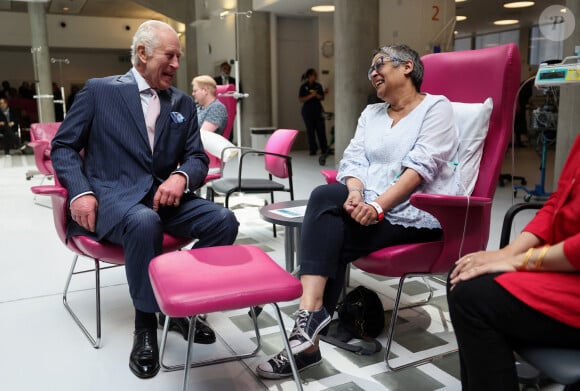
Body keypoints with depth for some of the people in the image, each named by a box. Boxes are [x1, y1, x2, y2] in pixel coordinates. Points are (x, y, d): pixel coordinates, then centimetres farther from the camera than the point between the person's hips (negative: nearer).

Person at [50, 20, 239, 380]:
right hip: (115, 195, -4)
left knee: (224, 221, -19)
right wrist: (80, 192, -15)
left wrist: (181, 176, -15)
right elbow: (63, 146, 3)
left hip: (165, 195, 5)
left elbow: (198, 158, 9)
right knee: (145, 223, -38)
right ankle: (146, 321, -15)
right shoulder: (99, 90, 1)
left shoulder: (184, 103, 12)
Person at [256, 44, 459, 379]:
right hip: (369, 206, 5)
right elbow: (354, 160, 6)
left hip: (416, 213, -5)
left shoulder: (436, 107, 0)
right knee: (326, 196, -26)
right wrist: (355, 193, -16)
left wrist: (378, 205, -25)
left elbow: (421, 167, -14)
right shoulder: (371, 113, 20)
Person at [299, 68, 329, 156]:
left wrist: (317, 95, -11)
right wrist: (311, 96, -17)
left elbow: (322, 98, 10)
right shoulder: (304, 87, -1)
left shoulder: (318, 85, 8)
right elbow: (301, 100, -7)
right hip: (308, 111, -3)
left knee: (321, 129, -1)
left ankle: (324, 149, 5)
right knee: (310, 130, 0)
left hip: (318, 110, 3)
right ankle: (313, 150, 8)